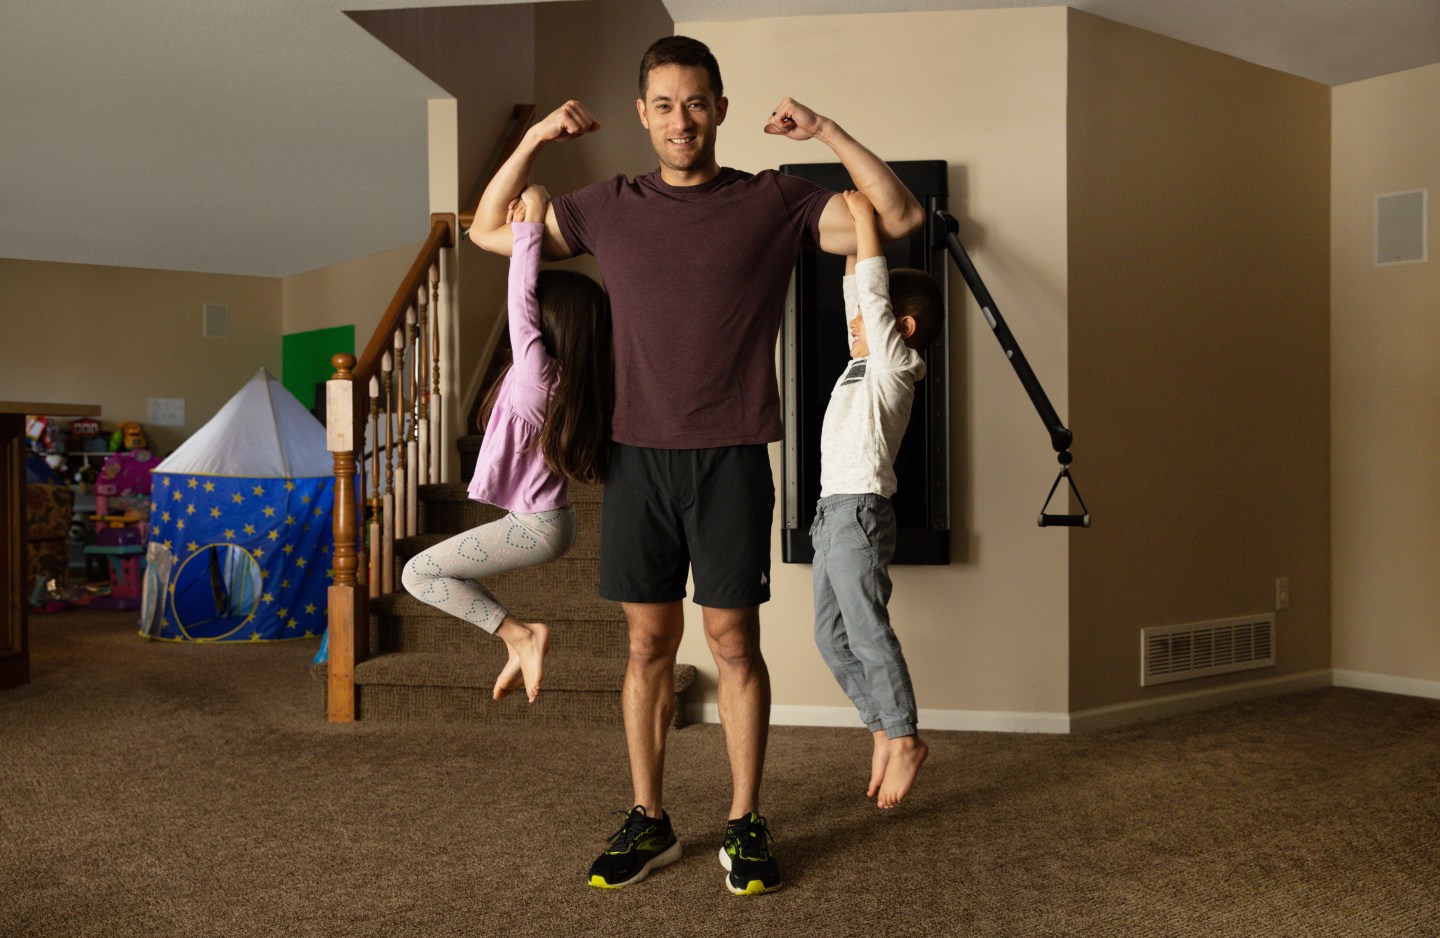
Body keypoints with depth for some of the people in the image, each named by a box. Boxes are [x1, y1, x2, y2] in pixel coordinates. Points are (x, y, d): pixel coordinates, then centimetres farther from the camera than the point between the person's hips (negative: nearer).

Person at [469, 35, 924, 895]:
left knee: (734, 642, 2)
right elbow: (489, 230, 18)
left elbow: (901, 217, 0)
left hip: (731, 460, -2)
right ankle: (649, 822, 21)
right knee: (649, 643, 8)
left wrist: (828, 132, -8)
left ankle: (746, 826, 16)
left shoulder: (774, 202, 3)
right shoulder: (608, 209, 10)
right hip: (638, 458, 3)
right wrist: (537, 140, 5)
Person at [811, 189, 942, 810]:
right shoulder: (866, 360, 17)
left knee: (867, 631, -6)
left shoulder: (893, 361, -5)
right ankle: (883, 729, 20)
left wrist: (865, 221, -9)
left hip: (860, 510, -9)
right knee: (831, 637, 11)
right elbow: (857, 295, 24)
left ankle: (904, 738, 5)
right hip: (834, 510, 9)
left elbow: (874, 293, -14)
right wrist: (853, 241, 17)